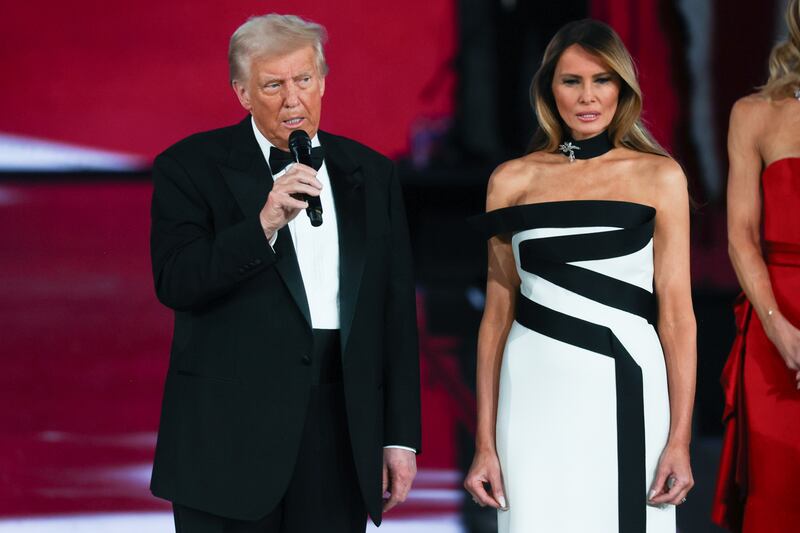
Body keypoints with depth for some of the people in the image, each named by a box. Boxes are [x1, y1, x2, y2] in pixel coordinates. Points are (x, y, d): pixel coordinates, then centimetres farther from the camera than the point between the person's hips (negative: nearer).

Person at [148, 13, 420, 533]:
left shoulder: (371, 173, 11)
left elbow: (397, 312, 11)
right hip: (231, 432, -3)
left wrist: (401, 436, 7)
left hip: (342, 432, 3)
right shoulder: (191, 167, 1)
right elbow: (175, 284, -12)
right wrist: (263, 225, -23)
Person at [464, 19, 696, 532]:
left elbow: (676, 311, 0)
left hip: (626, 392, -1)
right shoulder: (514, 180, 8)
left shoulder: (659, 177, 4)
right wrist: (485, 443, 3)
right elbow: (498, 312, 8)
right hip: (538, 395, 1)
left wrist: (679, 438, -7)